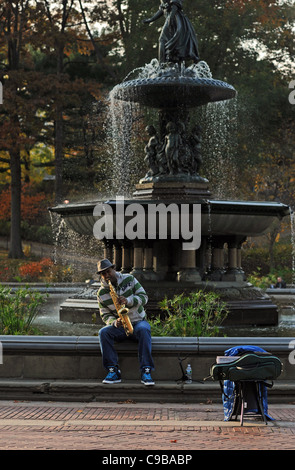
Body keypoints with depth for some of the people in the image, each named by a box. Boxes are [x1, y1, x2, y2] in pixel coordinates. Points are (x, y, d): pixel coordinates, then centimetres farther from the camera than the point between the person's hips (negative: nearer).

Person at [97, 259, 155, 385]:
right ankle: (113, 371, -31)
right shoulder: (101, 293, 1)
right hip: (119, 327, 2)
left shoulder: (129, 279, -1)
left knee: (143, 330, -37)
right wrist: (115, 322, -21)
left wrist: (128, 301, -25)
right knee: (104, 332, -30)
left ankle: (146, 371, -40)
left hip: (139, 321, -1)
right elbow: (105, 315, 2)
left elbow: (143, 297, -6)